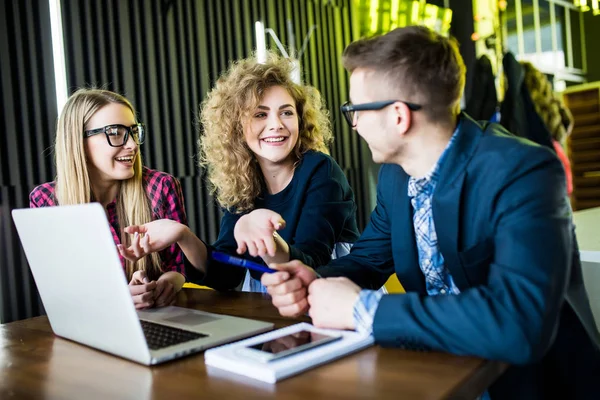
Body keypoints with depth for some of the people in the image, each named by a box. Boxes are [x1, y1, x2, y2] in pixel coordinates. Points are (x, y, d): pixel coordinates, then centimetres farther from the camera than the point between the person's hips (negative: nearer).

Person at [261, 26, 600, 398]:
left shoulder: (523, 170, -23)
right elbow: (367, 259, 8)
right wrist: (317, 284, -13)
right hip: (439, 369, 6)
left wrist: (362, 309, -29)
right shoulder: (396, 173, -2)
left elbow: (520, 324, -34)